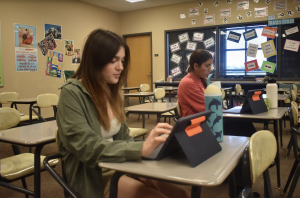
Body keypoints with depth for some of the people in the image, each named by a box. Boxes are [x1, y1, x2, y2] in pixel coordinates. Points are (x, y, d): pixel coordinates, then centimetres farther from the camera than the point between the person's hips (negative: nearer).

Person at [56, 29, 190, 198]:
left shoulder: (112, 92, 6)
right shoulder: (72, 94, -15)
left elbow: (123, 137, 9)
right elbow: (88, 149, -25)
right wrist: (141, 148, -35)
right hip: (91, 178, -6)